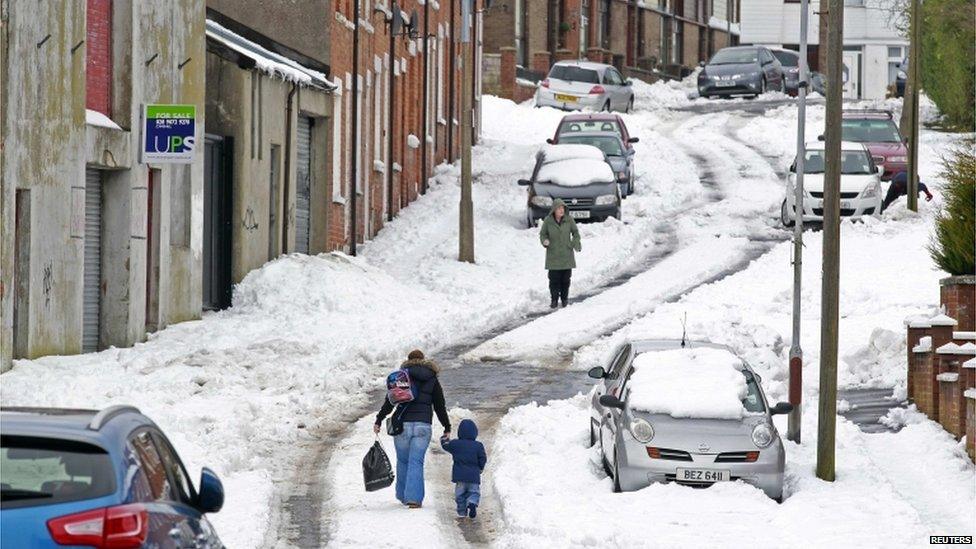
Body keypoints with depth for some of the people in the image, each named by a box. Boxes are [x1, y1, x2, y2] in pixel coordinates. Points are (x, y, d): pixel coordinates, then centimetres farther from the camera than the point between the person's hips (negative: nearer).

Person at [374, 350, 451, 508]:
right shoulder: (432, 379, 9)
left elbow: (389, 401, 0)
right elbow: (440, 406, 10)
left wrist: (378, 421, 5)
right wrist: (447, 428, 19)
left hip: (402, 424, 0)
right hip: (423, 426, 0)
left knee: (403, 461, 14)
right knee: (416, 462, 0)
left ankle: (403, 495, 24)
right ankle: (414, 498, -11)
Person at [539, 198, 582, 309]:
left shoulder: (569, 220, -5)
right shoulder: (547, 221, -7)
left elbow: (575, 232, 7)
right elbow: (543, 234, 2)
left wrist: (576, 243, -7)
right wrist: (544, 241, -19)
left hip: (566, 253, 1)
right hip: (553, 254, -1)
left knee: (566, 278, 5)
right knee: (554, 278, -5)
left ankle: (564, 298, 19)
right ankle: (554, 300, 6)